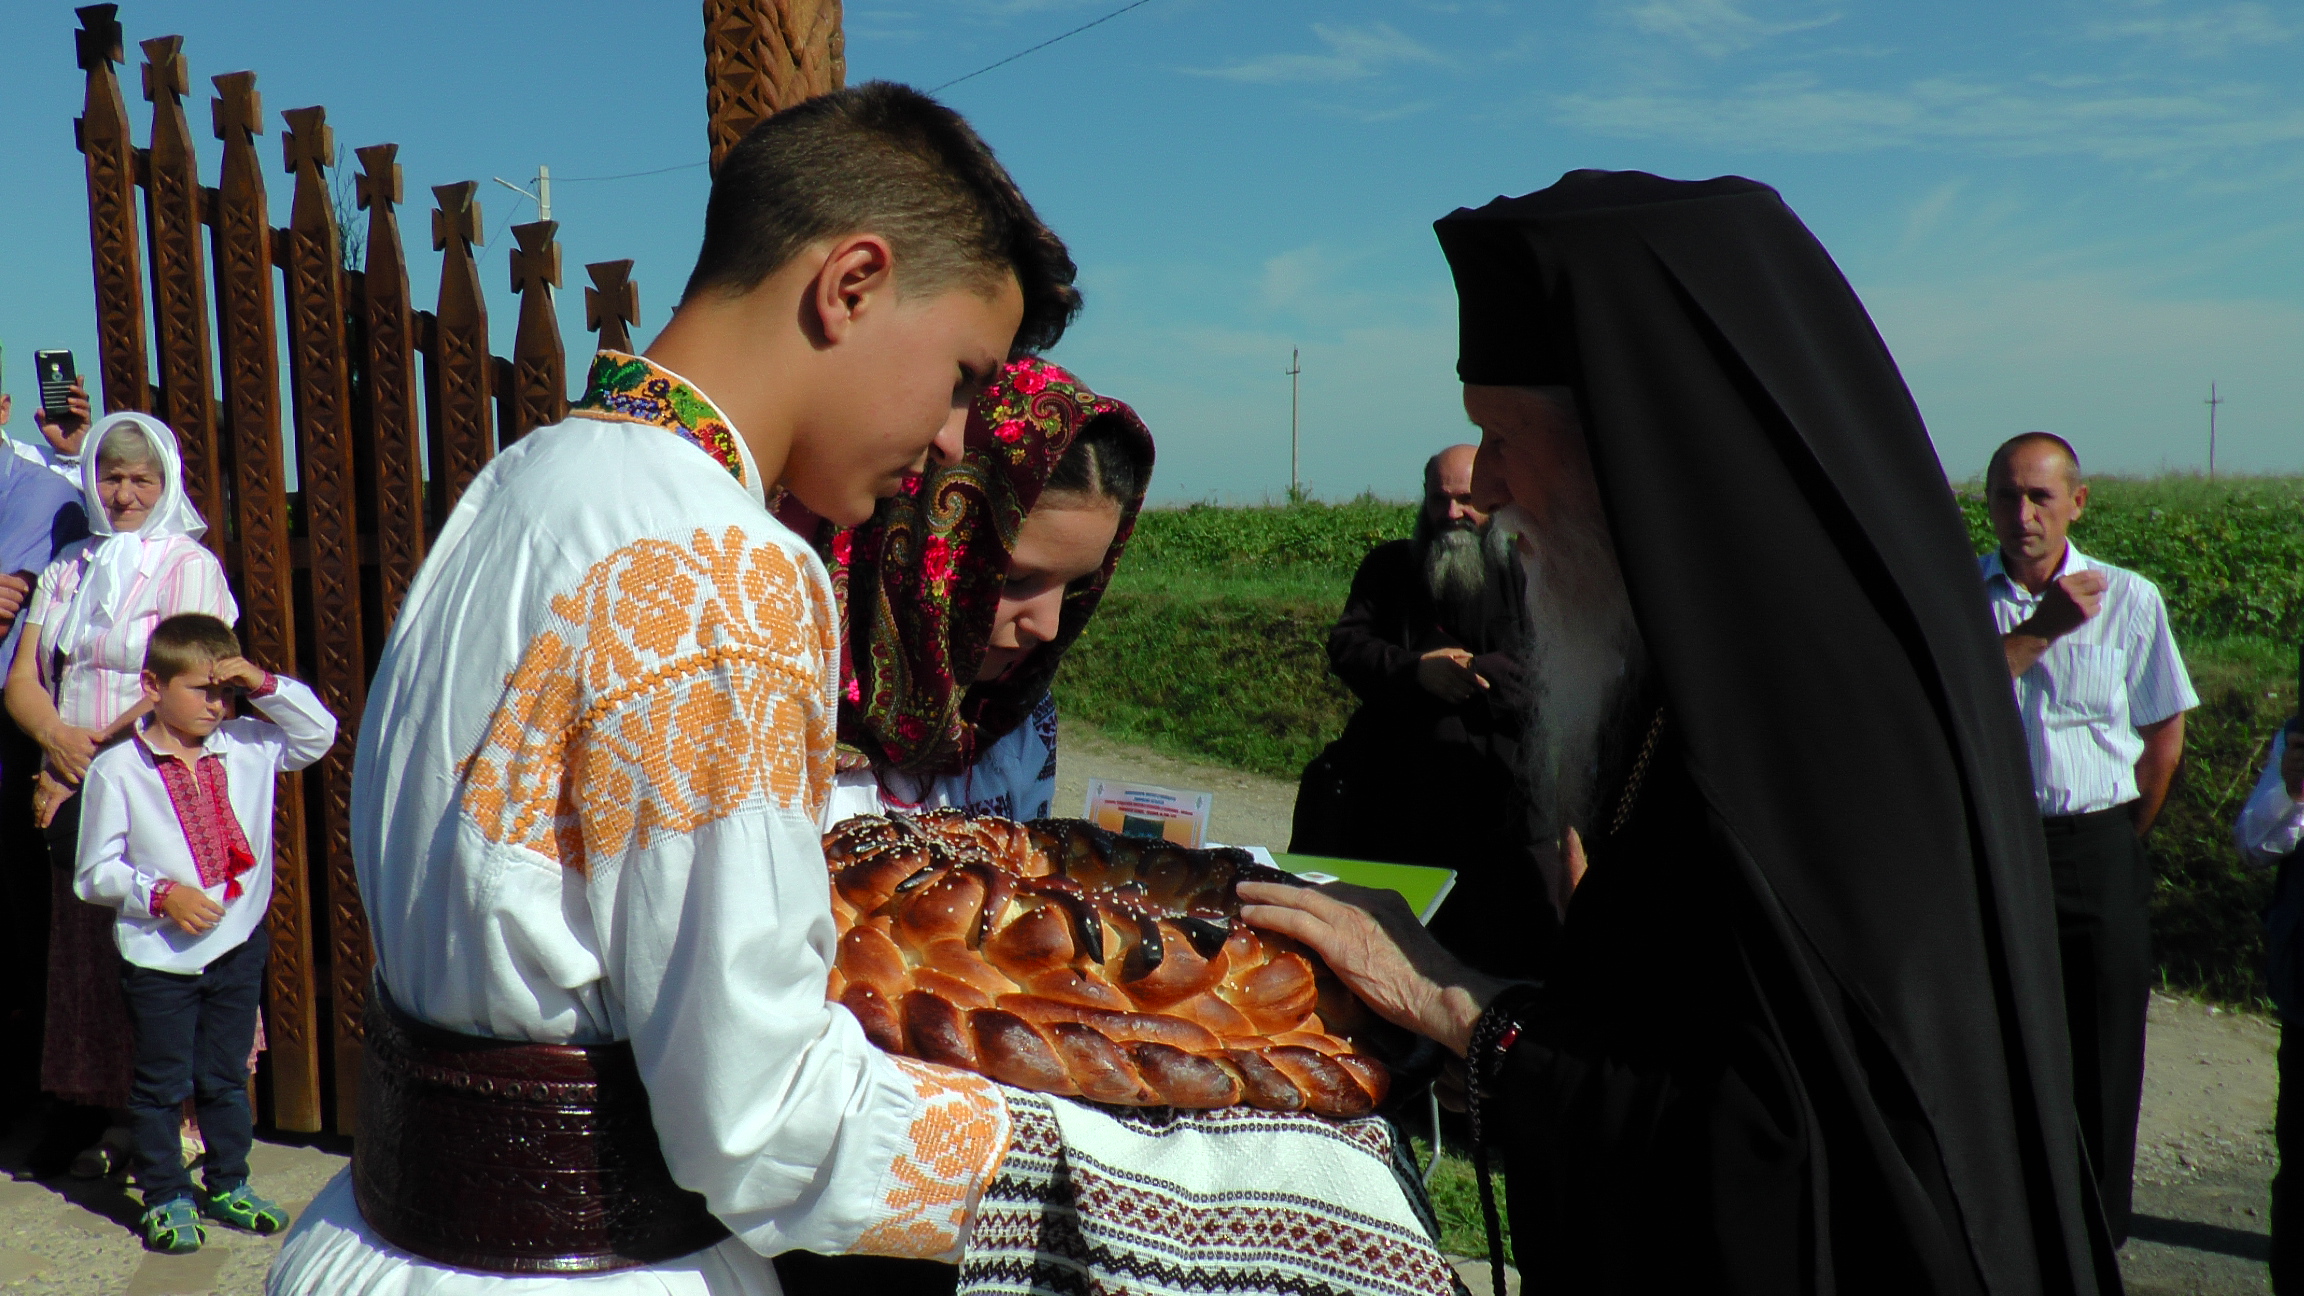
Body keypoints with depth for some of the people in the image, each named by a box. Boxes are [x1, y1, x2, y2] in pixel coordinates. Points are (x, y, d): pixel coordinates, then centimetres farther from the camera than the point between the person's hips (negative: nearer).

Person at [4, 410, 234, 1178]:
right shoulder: (68, 570, 16)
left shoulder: (190, 566, -2)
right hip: (72, 794, 6)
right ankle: (84, 1106, 19)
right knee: (77, 944, 9)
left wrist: (91, 755, -11)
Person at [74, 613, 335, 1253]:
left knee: (227, 1076, 17)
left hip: (238, 945, 4)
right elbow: (95, 873, -7)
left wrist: (266, 685, -7)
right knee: (162, 1084, 10)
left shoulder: (249, 747, 0)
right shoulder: (116, 769, -10)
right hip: (158, 956, -3)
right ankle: (165, 1197, 25)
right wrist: (160, 894, -21)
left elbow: (319, 732, 4)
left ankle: (228, 1186, 31)